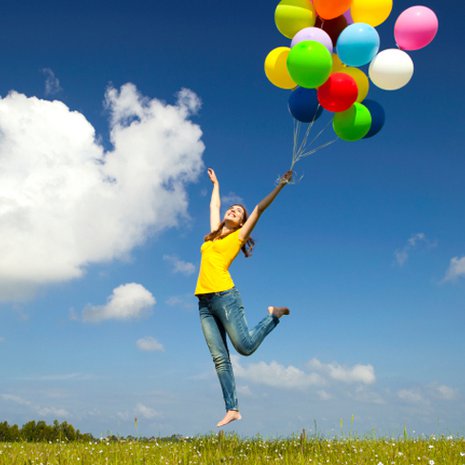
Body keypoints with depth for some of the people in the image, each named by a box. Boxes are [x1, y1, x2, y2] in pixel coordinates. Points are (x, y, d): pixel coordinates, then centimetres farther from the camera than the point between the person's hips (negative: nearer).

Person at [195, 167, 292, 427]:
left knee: (245, 346, -8)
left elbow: (260, 209, 3)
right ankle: (233, 409, -2)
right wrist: (216, 184, 48)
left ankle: (274, 315, 16)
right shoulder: (214, 234, 21)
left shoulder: (238, 236, 7)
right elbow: (215, 206, 37)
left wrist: (281, 185, 0)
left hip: (225, 296, -5)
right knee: (220, 357, -1)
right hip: (204, 302, 5)